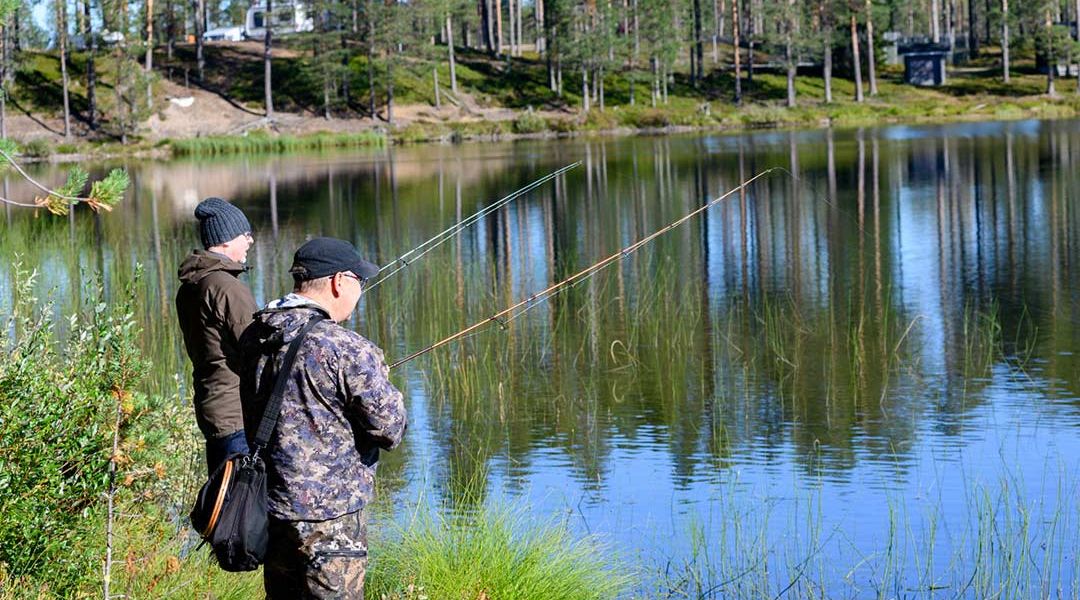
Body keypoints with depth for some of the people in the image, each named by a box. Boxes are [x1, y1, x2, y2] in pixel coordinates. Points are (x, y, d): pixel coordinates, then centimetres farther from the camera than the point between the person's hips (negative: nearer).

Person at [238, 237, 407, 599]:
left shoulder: (253, 337, 4)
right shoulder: (347, 351, -19)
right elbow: (390, 430, -14)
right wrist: (381, 380, 8)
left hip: (269, 506, 8)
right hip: (329, 516, -8)